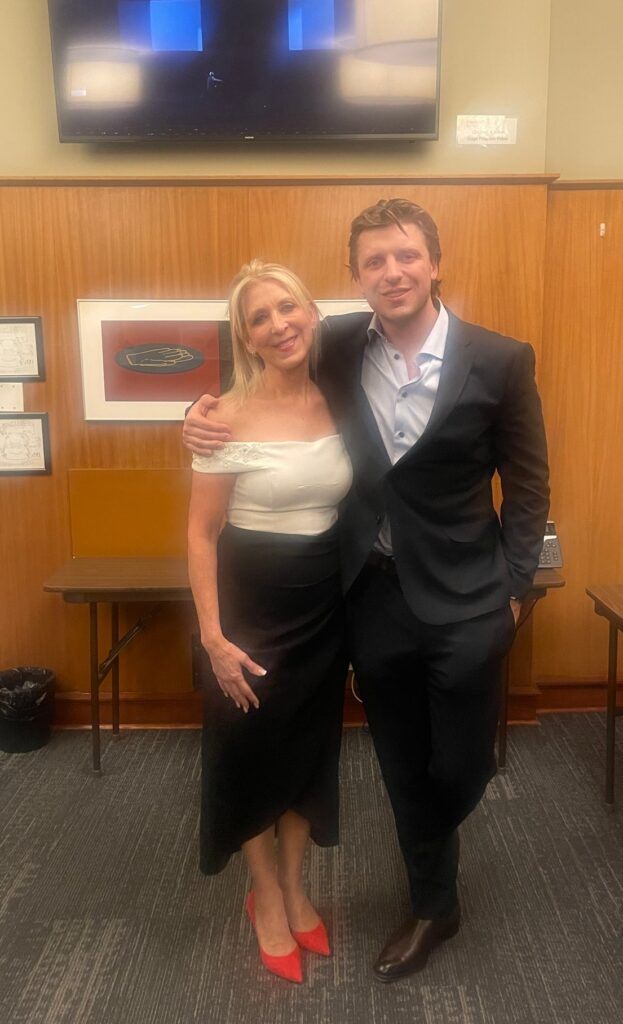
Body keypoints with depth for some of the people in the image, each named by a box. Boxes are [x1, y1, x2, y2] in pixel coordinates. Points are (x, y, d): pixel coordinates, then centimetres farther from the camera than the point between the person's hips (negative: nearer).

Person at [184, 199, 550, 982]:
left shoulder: (500, 360, -9)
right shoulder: (336, 347, -2)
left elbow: (528, 484, -1)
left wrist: (513, 587, -4)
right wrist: (207, 414, -6)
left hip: (461, 600, -2)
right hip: (372, 595, 3)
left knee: (460, 767, 10)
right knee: (402, 770, 17)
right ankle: (433, 905, 42)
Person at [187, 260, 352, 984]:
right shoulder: (229, 415, -14)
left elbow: (354, 506, 9)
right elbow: (201, 532, -11)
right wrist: (213, 635, -14)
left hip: (325, 602, 5)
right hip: (253, 602, -4)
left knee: (311, 748, 18)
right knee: (253, 751, 12)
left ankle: (294, 892, 41)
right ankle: (267, 901, 37)